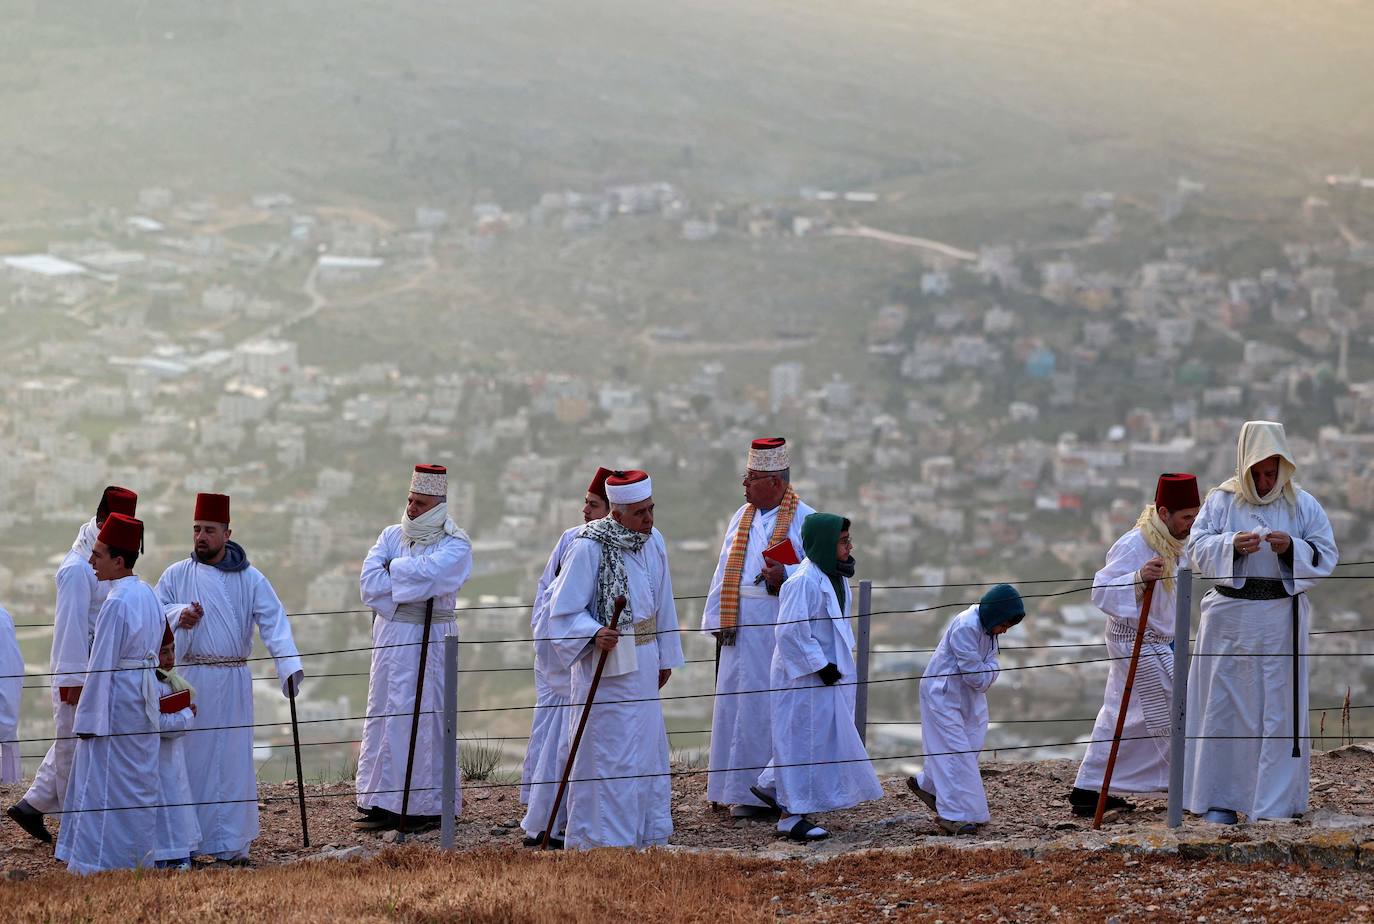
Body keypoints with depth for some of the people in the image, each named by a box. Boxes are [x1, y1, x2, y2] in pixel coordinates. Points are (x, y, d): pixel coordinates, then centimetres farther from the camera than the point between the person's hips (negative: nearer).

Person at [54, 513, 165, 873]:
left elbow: (102, 666, -18)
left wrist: (88, 719, -14)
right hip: (143, 703, 9)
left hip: (115, 704, -9)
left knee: (103, 787, -4)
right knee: (138, 785, 14)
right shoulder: (148, 596, 9)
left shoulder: (116, 604, -19)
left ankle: (99, 865, -3)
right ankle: (138, 857, 20)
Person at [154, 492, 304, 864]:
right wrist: (178, 614, -12)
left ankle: (230, 844, 2)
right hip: (187, 679, 1)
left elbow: (273, 622, -9)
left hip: (232, 682, -1)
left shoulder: (250, 580, 1)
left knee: (232, 760, -1)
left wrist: (289, 665, -24)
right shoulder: (176, 575, 7)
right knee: (189, 758, 0)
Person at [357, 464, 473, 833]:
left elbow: (427, 573, -22)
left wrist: (392, 569, -7)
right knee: (383, 714, 6)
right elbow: (369, 581, -4)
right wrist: (410, 588, -15)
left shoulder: (455, 545, -3)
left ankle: (428, 806, -1)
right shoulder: (392, 536, 10)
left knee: (425, 716, -5)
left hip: (429, 640, -5)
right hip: (389, 636, 5)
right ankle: (383, 803, 11)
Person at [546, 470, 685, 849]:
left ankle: (648, 836, 25)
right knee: (608, 755, -5)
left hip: (643, 664, 7)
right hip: (604, 665, -7)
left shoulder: (654, 541, 4)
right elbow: (565, 611, -16)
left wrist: (664, 657, 19)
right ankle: (602, 842, 1)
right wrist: (595, 634, -33)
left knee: (648, 751, 14)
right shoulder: (589, 548, -18)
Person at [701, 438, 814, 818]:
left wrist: (786, 576, -24)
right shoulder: (742, 517, 14)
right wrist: (719, 619, 6)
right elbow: (726, 570, 13)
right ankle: (746, 791, 8)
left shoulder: (803, 520, -3)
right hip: (743, 629, 5)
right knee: (742, 705, 3)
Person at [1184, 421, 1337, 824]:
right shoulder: (1221, 500, 4)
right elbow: (1198, 546, -1)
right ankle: (1219, 798, 9)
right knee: (1224, 706, 3)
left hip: (1280, 620, 0)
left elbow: (1326, 556, 2)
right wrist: (1232, 546, -19)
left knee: (1277, 707, -1)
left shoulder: (1303, 505, 4)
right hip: (1229, 618, 1)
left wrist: (1291, 548, -16)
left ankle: (1274, 802, 4)